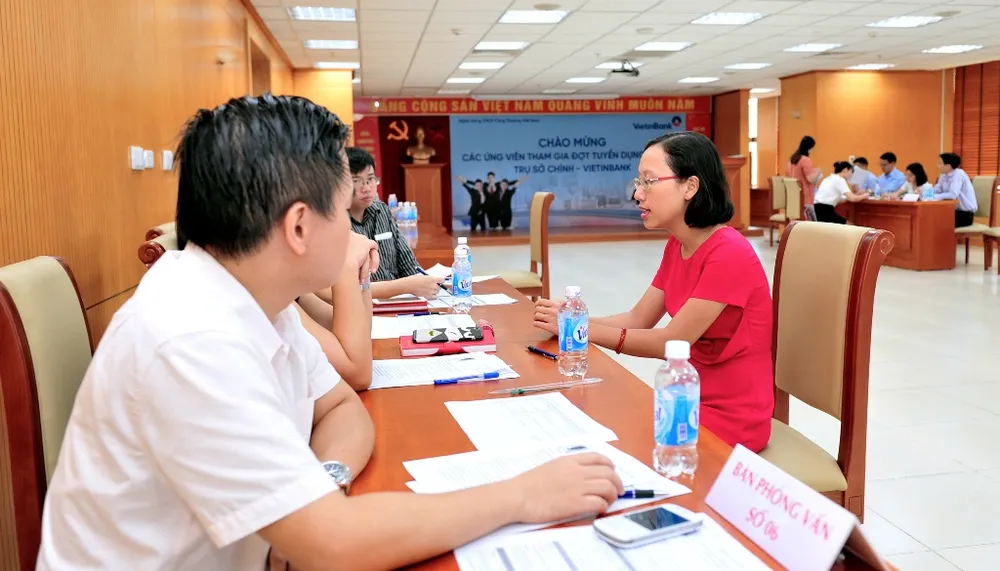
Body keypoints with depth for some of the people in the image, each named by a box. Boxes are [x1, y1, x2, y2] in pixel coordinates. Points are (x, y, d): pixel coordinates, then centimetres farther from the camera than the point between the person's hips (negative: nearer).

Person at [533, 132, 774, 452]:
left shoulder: (729, 254, -23)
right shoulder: (677, 245, 5)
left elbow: (671, 342, -20)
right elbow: (638, 319, 4)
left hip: (730, 418, -7)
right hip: (691, 399, 7)